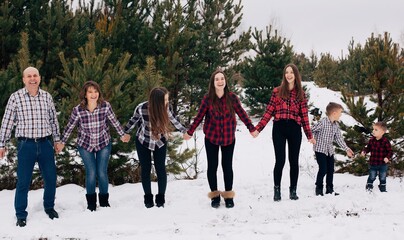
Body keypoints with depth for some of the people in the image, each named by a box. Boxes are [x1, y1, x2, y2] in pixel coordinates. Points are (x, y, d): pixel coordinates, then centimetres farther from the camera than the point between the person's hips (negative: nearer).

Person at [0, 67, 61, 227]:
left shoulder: (47, 96, 5)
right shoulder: (16, 97, -4)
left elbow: (53, 119, 15)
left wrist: (57, 139, 17)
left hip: (46, 143, 3)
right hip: (26, 144, -3)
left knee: (51, 178, 11)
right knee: (23, 181, 0)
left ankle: (49, 207, 31)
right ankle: (21, 215, 12)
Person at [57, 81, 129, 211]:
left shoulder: (105, 106, -17)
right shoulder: (78, 110, -18)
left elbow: (114, 121, -1)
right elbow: (70, 127, -4)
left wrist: (122, 135, 9)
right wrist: (62, 143, 3)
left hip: (104, 144, 1)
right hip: (85, 145, -1)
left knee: (102, 173, 0)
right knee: (91, 173, -5)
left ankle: (104, 201, 20)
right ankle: (91, 203, 14)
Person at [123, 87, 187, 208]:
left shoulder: (166, 108, -24)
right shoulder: (141, 108, -29)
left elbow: (173, 119, -2)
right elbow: (133, 120, -7)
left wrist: (184, 131, 8)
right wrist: (124, 133, 6)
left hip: (160, 141, 1)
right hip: (143, 141, -1)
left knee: (160, 169, -2)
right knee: (145, 169, 5)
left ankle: (161, 198, 12)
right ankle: (148, 198, 19)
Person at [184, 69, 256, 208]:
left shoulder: (232, 97, -8)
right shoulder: (208, 98, -10)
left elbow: (242, 114, 0)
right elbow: (199, 117, -2)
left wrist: (251, 128, 2)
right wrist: (190, 132, 2)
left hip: (229, 138, 0)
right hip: (211, 138, 0)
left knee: (227, 166, 6)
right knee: (212, 166, 6)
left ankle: (228, 195, 19)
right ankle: (215, 195, 19)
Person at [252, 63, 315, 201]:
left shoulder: (301, 93, 7)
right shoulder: (277, 91, 4)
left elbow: (304, 115, 7)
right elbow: (269, 112, 3)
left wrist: (309, 135, 5)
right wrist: (258, 128, -4)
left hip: (295, 129, 2)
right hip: (279, 128, -1)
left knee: (294, 161, 7)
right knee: (280, 161, -5)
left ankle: (293, 190, 19)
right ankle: (277, 189, 13)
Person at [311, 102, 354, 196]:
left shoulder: (336, 125, 6)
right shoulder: (323, 122, -17)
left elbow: (339, 138, 10)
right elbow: (312, 130, -15)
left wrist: (346, 149, 7)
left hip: (330, 150, 7)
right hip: (320, 149, -7)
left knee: (330, 170, 8)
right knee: (323, 169, -11)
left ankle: (329, 189, 18)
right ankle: (319, 189, 4)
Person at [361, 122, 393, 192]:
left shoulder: (385, 141, -16)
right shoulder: (372, 140, -3)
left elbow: (390, 151, -12)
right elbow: (368, 148, 9)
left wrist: (388, 157, -28)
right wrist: (364, 151, -11)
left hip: (383, 164, -2)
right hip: (373, 163, 2)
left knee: (382, 178, 12)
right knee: (371, 177, 11)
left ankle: (383, 189, 26)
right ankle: (369, 187, 23)